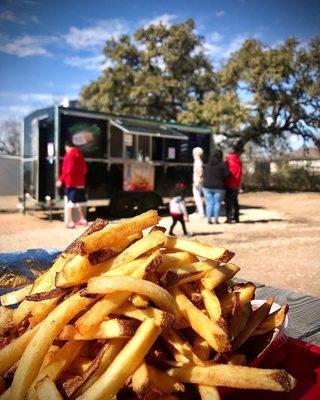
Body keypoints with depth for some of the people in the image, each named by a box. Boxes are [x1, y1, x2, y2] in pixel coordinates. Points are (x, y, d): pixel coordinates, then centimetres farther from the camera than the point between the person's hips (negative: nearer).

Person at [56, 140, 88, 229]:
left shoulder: (69, 155, -10)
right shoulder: (80, 154, 11)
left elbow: (68, 170, -18)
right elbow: (85, 169, 14)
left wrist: (61, 180, -14)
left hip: (71, 183, -7)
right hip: (80, 182, 7)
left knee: (69, 202, -5)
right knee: (79, 201, 18)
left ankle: (70, 222, -10)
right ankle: (82, 219, 25)